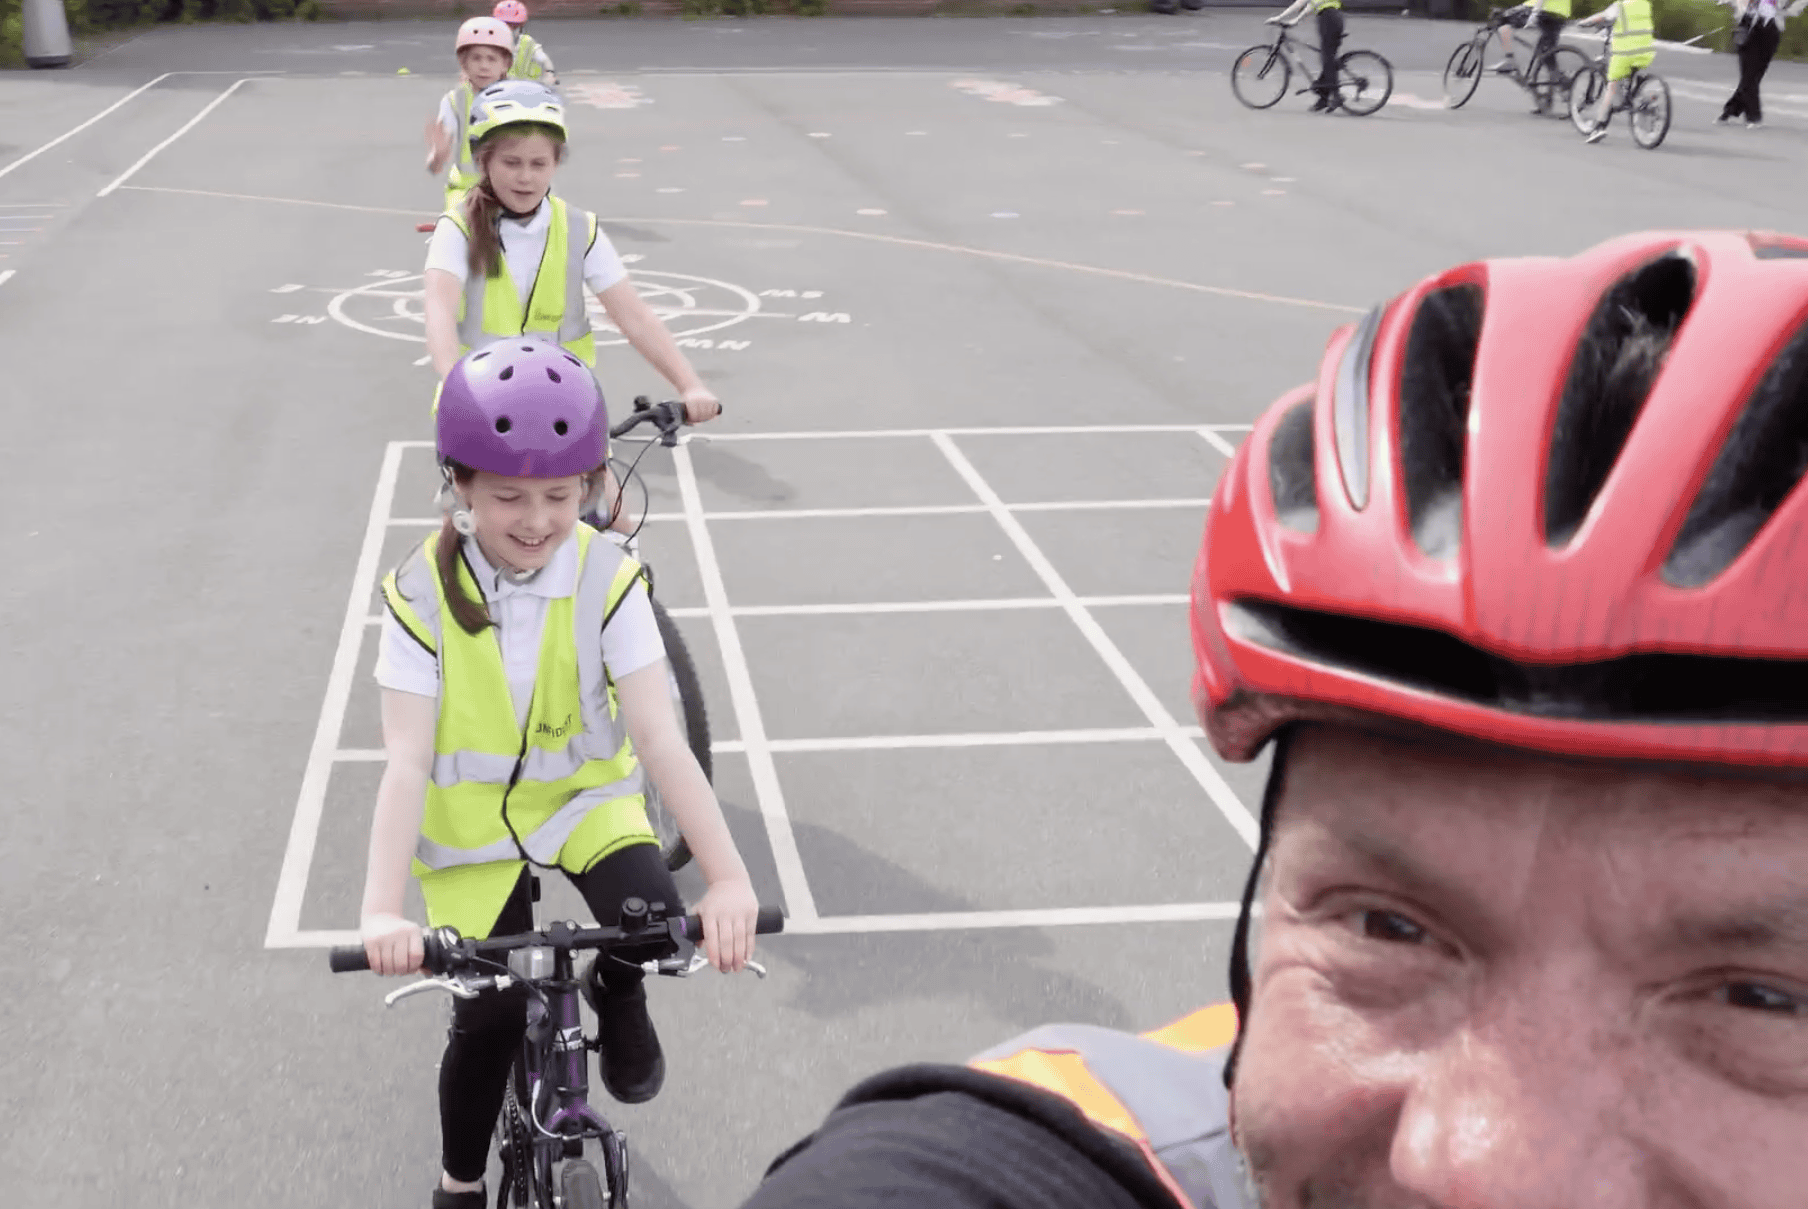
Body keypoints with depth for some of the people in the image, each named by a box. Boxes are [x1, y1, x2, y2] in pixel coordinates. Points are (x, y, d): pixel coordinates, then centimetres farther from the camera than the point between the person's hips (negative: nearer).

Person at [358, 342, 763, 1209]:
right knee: (487, 1017, -3)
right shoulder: (423, 594, -20)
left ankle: (616, 996, 13)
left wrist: (729, 878, -38)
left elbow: (659, 737, -26)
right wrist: (382, 909, -41)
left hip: (584, 792, 0)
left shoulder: (608, 579, -19)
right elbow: (407, 760, -27)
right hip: (470, 817, 0)